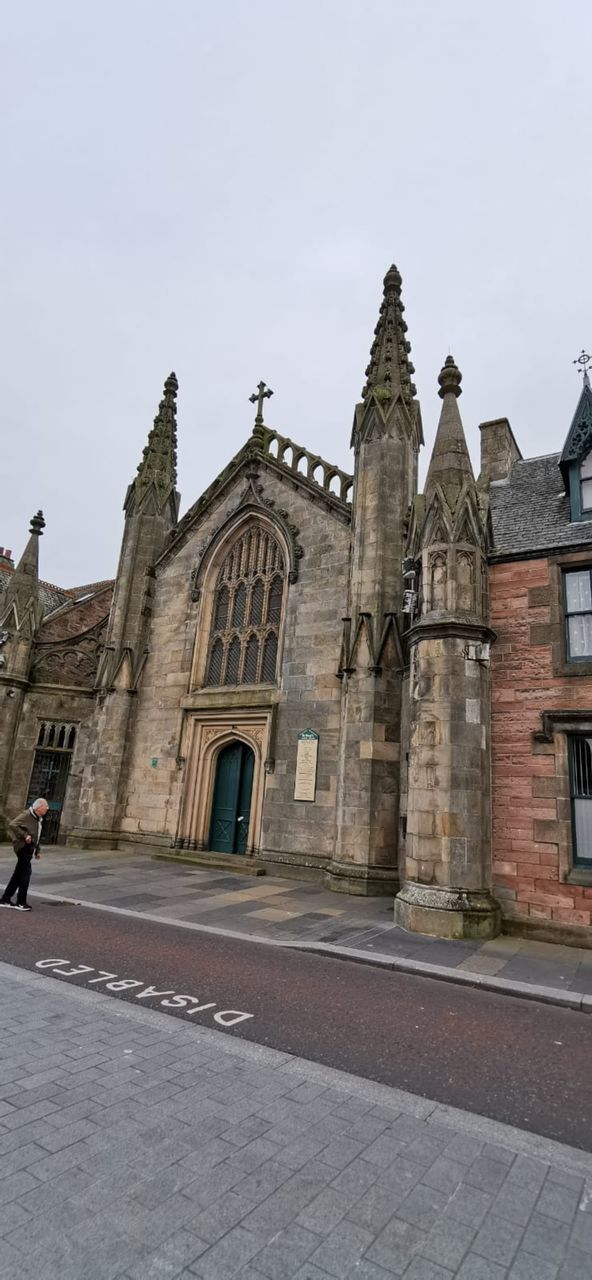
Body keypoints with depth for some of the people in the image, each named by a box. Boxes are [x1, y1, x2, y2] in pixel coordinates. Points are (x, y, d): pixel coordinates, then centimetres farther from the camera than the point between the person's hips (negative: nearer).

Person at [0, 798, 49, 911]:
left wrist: (37, 850, 20)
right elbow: (12, 825, -23)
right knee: (25, 874, -7)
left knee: (18, 875, 13)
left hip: (29, 849, 9)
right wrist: (24, 835, -26)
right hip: (23, 847, -9)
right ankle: (20, 902, 1)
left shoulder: (39, 819, 15)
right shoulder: (26, 815, -13)